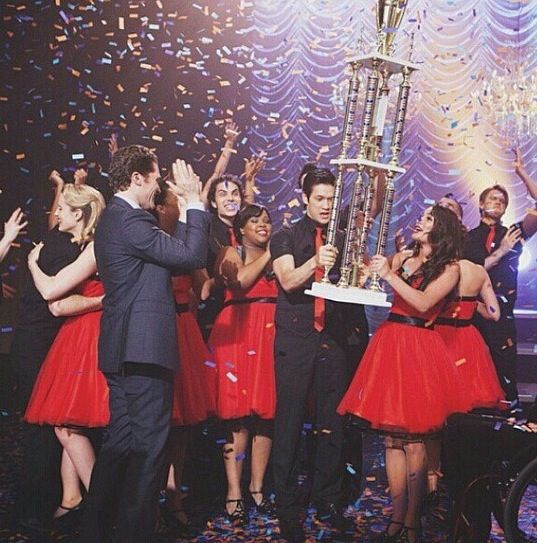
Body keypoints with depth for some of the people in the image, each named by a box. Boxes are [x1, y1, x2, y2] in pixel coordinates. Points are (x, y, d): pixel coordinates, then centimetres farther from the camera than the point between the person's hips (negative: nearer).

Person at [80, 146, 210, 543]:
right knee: (148, 448, -4)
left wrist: (191, 206, 14)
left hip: (122, 350, 11)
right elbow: (191, 256, -17)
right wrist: (195, 203, -7)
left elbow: (173, 252, 16)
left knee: (121, 444, 17)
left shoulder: (116, 217, 17)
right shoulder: (130, 220, -15)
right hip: (144, 349, -11)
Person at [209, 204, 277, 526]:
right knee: (239, 415, -8)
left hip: (271, 334, 4)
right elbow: (239, 282, -11)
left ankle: (257, 487, 11)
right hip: (239, 333, -4)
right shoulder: (233, 253, 11)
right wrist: (267, 255, -2)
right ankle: (234, 493, -5)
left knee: (266, 413, 1)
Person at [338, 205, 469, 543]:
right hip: (389, 342, 5)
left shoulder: (449, 268, 1)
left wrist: (390, 275, -17)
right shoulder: (402, 257, 16)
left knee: (412, 440, -4)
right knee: (392, 438, 5)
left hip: (419, 348, -5)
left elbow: (423, 303, -14)